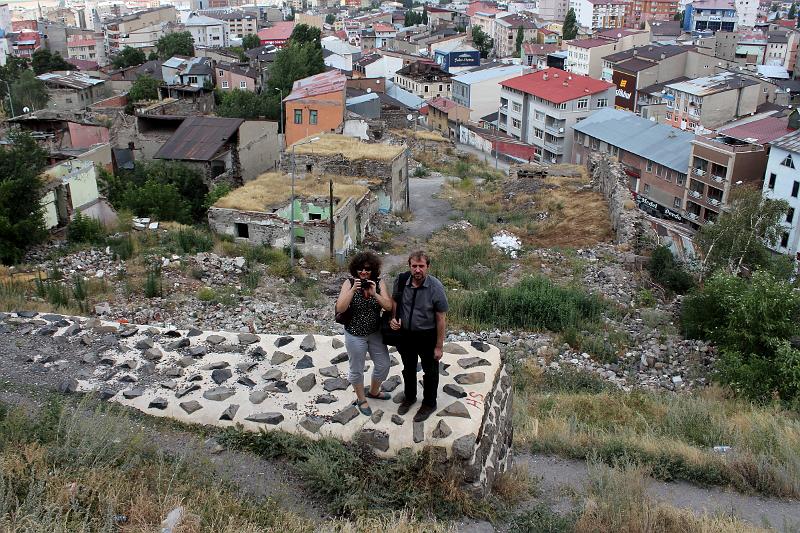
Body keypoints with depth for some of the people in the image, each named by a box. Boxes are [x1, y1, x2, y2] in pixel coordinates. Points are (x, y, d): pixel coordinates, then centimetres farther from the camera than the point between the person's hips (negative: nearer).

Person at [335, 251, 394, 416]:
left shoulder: (379, 283, -8)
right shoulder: (349, 283, -15)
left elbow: (389, 306, -14)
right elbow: (340, 309, -22)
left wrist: (374, 293, -28)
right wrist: (353, 290, -31)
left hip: (375, 333, 4)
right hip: (355, 335, -3)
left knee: (383, 364, 16)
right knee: (357, 370, 11)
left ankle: (373, 392, 45)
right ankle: (361, 399, 36)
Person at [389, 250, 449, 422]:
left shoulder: (436, 288, -24)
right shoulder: (401, 281, -14)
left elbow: (441, 319, -17)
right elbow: (394, 302, 6)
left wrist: (439, 346, -14)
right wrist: (393, 319, -13)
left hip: (427, 336, -4)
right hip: (405, 334, 4)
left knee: (430, 371, 15)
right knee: (408, 368, 24)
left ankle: (429, 404, 37)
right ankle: (409, 397, 48)